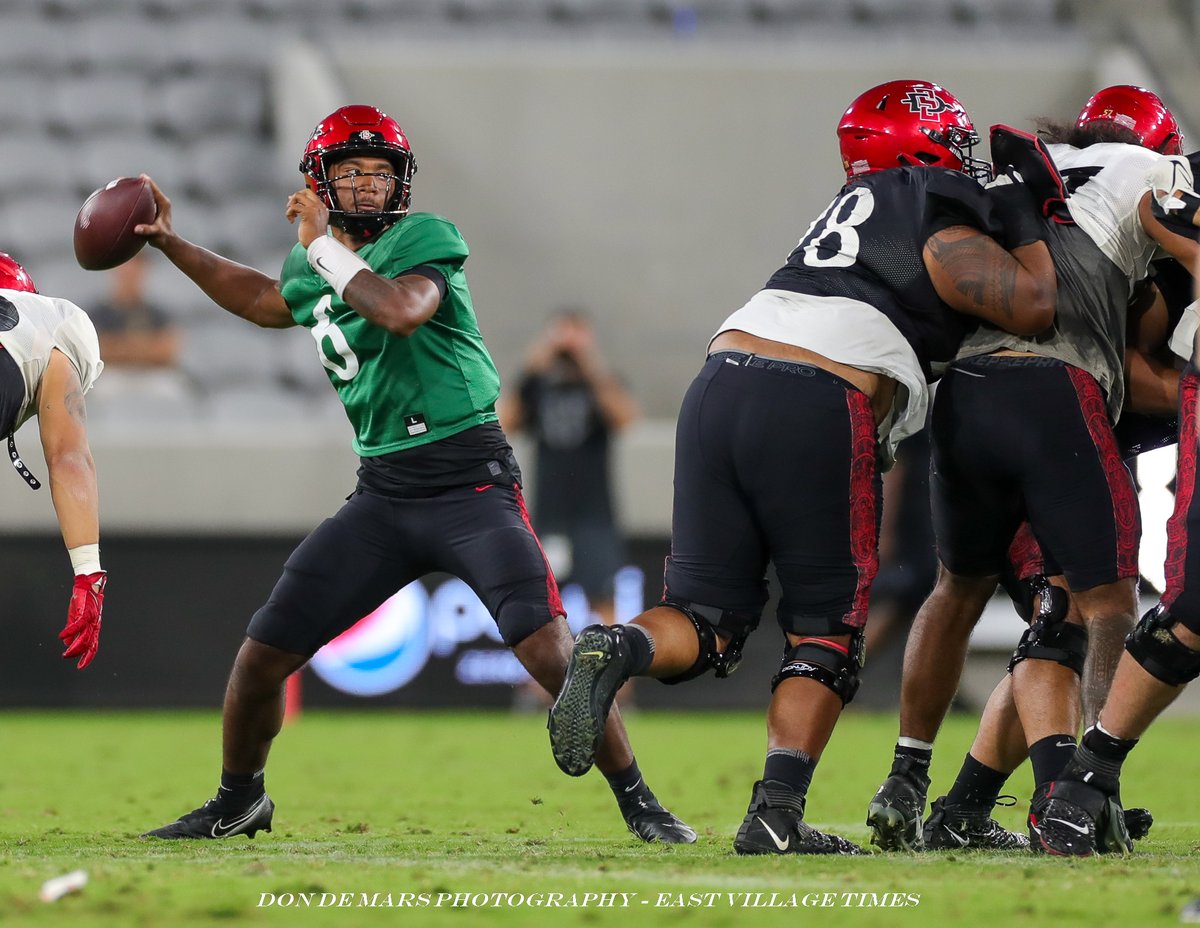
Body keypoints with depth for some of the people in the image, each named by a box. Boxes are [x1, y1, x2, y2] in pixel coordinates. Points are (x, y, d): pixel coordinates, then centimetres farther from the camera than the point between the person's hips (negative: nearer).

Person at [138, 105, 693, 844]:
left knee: (550, 653, -21)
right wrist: (168, 242, 33)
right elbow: (264, 301, 35)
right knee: (263, 656, 4)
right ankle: (239, 802, 29)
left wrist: (326, 247, -19)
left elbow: (401, 311, -30)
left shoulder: (426, 238, -9)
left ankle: (639, 803, -8)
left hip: (470, 484, -6)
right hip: (383, 496, 6)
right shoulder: (314, 267, 11)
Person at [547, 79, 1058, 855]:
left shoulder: (857, 204, 28)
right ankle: (776, 815, -4)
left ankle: (616, 652, -24)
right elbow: (1034, 305, -6)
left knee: (709, 617, 8)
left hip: (721, 384, 6)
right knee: (828, 626, 7)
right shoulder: (940, 231, 3)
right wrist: (1026, 220, 8)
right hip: (817, 412, -6)